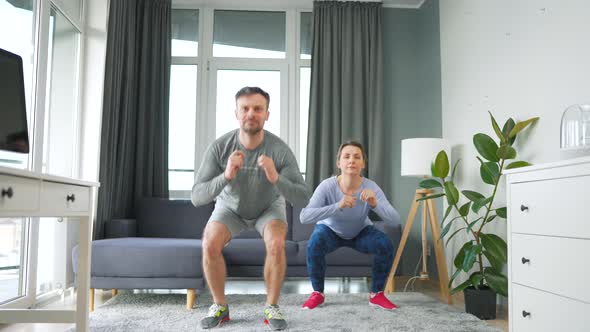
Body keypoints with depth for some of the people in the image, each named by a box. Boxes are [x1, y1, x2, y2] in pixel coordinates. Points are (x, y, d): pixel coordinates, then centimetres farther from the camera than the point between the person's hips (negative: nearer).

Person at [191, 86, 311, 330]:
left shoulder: (280, 150, -31)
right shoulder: (219, 147, -29)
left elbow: (303, 199, -33)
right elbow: (196, 197, -32)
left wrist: (276, 178, -52)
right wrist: (226, 176, -51)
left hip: (269, 206, -1)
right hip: (230, 206, 1)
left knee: (276, 244, -30)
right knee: (210, 245, -25)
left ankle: (272, 307, -7)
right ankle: (220, 306, -2)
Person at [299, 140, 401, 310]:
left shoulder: (370, 187, -29)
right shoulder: (328, 186, -32)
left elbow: (395, 220, -35)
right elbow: (304, 217, -44)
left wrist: (375, 204, -54)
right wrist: (337, 206, -55)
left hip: (361, 231, 2)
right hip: (330, 229, -1)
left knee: (386, 245, -24)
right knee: (314, 244, -32)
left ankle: (376, 294, -1)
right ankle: (318, 293, -6)